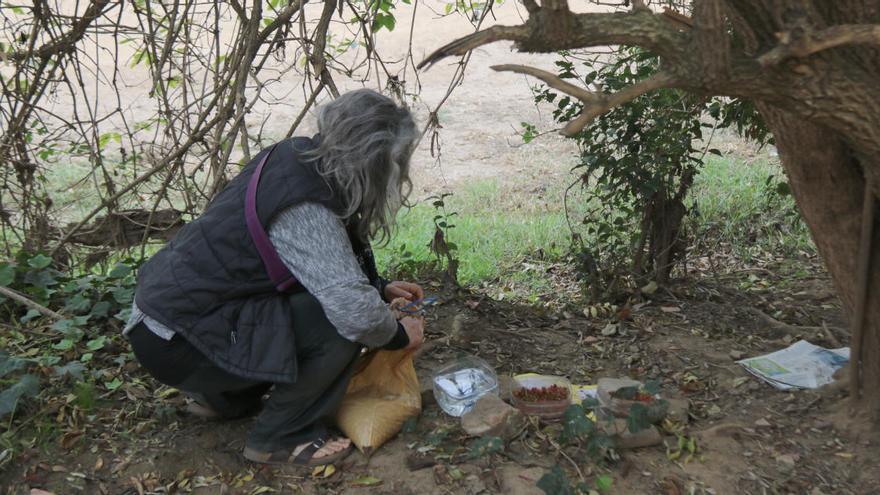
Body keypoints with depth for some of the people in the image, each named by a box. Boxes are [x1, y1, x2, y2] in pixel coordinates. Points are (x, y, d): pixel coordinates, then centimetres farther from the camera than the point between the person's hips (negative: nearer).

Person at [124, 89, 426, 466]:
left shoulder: (299, 158, 0)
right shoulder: (304, 211, -27)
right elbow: (355, 312, -34)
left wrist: (378, 287, 13)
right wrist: (399, 336, -13)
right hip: (175, 341, -10)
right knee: (337, 325, -20)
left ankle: (224, 398, 22)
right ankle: (280, 437, 0)